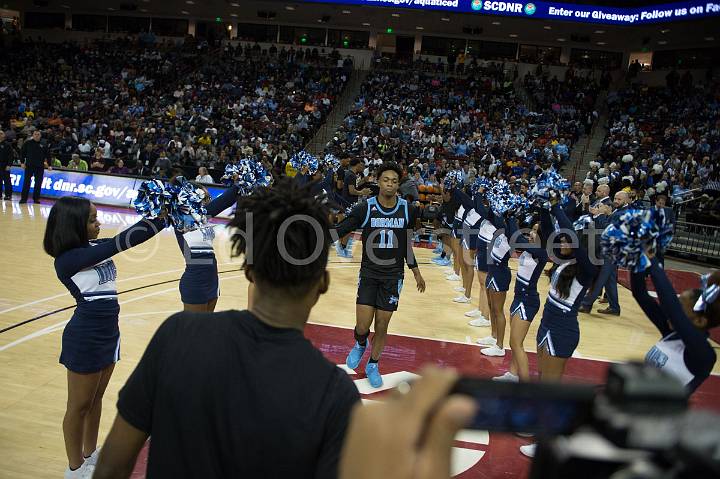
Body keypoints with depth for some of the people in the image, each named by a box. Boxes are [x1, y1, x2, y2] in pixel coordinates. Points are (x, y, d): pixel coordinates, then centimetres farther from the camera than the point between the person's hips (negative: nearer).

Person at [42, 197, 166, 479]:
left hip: (108, 332, 8)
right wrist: (161, 217, -32)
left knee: (96, 398, 21)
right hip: (85, 338, -8)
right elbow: (117, 244, -30)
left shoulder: (96, 247, 3)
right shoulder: (66, 260, -20)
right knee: (79, 406, 9)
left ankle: (90, 454, 39)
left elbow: (125, 240, -2)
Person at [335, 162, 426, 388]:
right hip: (369, 274, -1)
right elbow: (339, 231, -9)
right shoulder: (365, 208, -11)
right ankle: (360, 345, 31)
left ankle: (373, 365, 30)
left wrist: (416, 272, 14)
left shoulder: (407, 210, -3)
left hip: (393, 276, 2)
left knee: (382, 326, 7)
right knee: (362, 326, -6)